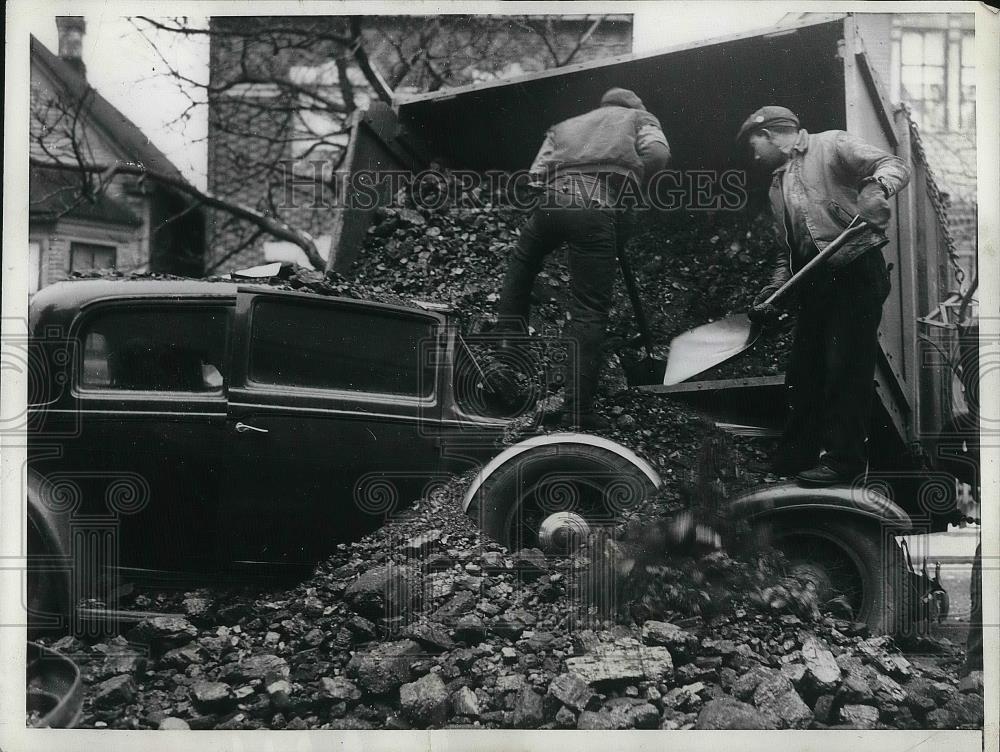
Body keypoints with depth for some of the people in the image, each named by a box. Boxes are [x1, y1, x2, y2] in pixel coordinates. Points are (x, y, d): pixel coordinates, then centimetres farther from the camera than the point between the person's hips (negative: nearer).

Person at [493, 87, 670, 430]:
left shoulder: (565, 126, 35)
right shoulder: (640, 118, 28)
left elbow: (536, 174, 21)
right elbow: (657, 153, 6)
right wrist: (634, 182, 21)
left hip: (552, 199, 3)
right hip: (599, 207, -3)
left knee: (520, 270, 30)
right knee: (589, 310, -3)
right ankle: (578, 409, -8)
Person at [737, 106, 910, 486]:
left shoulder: (831, 145, 2)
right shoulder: (777, 187, 24)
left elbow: (894, 166, -8)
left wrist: (876, 188, -29)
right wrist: (771, 295, 11)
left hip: (858, 271, -8)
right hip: (815, 282, 8)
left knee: (845, 366, -9)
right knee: (803, 369, 10)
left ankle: (845, 458, -2)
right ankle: (797, 455, 21)